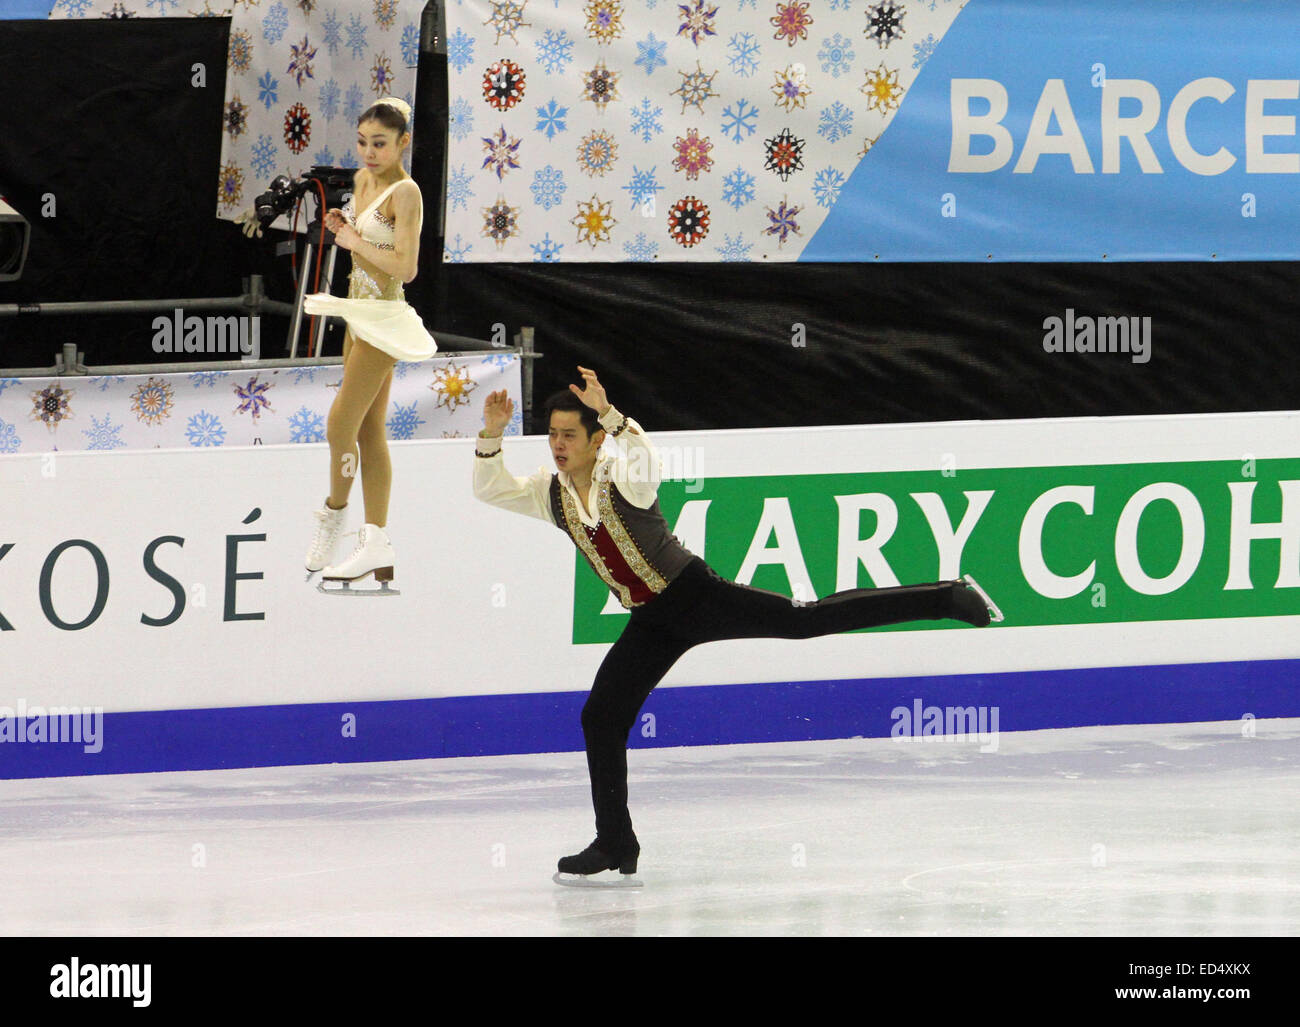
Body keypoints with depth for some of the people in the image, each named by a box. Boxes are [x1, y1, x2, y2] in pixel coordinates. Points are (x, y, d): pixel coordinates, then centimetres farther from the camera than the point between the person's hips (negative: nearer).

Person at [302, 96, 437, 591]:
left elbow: (405, 267, -24)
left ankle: (333, 514, 13)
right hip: (360, 312, 9)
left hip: (384, 318, -9)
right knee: (369, 430, 9)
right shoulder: (363, 180, 9)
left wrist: (355, 242, -15)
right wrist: (342, 230, 4)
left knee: (341, 425, -6)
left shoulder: (405, 193, -16)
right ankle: (377, 542, 11)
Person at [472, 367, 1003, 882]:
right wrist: (492, 433, -18)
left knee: (806, 620, -16)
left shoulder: (622, 478, -17)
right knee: (600, 717, 2)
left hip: (696, 596, -6)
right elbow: (488, 488, -2)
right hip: (652, 625, 6)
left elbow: (645, 458, -40)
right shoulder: (551, 493, 2)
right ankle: (615, 845, 14)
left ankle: (949, 598, -10)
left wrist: (608, 414, -55)